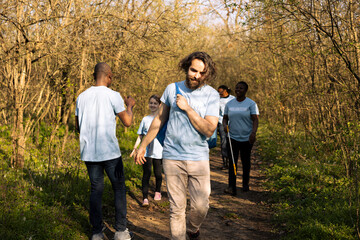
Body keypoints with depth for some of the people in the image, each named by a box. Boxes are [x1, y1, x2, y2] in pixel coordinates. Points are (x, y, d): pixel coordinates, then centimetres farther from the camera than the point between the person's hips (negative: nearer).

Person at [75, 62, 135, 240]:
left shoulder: (81, 97, 6)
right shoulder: (113, 96, -9)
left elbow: (78, 127, 13)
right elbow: (127, 122, -4)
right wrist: (129, 106, 14)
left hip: (89, 153, 4)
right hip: (110, 152, -4)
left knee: (96, 189, 11)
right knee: (119, 188, 9)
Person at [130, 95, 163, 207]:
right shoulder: (145, 119, 10)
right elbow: (140, 136, 12)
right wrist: (135, 148, 0)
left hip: (158, 151, -1)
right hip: (146, 151, 1)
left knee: (158, 174, 8)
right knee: (146, 174, -5)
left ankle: (157, 192, 32)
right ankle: (145, 198, -6)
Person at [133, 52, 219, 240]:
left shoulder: (212, 95, -3)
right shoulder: (172, 89, 4)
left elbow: (209, 130, -12)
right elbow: (159, 120, 14)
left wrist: (187, 108, -15)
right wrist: (143, 145, 17)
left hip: (198, 159, 0)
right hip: (172, 158, 1)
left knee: (200, 207, 0)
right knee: (176, 208, 2)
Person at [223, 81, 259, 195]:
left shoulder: (251, 104, -3)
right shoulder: (229, 104, 8)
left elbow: (255, 119, -9)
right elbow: (225, 118, 13)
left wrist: (253, 132, -25)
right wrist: (225, 125, -10)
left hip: (247, 138, -2)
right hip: (233, 137, 2)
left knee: (245, 161, 11)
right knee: (232, 161, -8)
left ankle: (245, 184, 28)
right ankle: (232, 187, -12)